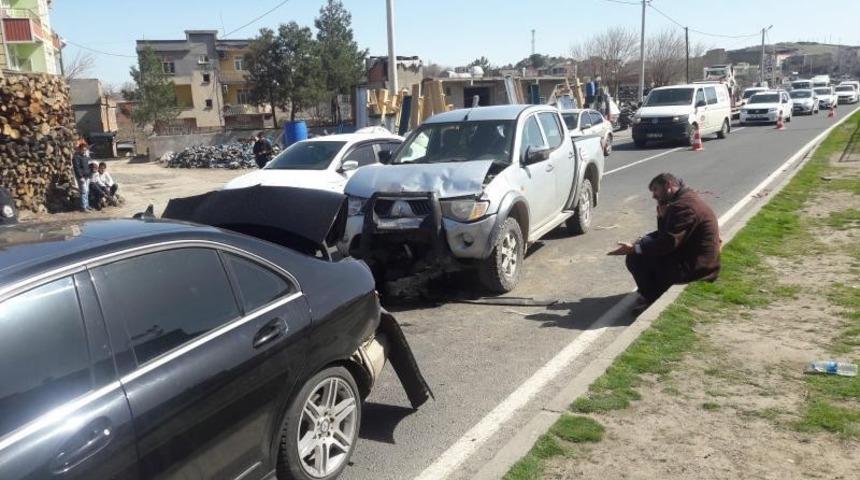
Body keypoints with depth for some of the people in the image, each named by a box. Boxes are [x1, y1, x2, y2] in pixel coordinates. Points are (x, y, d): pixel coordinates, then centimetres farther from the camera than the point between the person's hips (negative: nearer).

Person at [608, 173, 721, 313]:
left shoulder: (683, 206, -22)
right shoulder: (686, 199, 13)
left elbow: (668, 243, -27)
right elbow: (665, 234, 16)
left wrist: (634, 249, -22)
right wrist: (662, 216, -2)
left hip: (696, 268, -11)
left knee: (635, 258, -14)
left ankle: (653, 301, 1)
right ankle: (651, 293, 18)